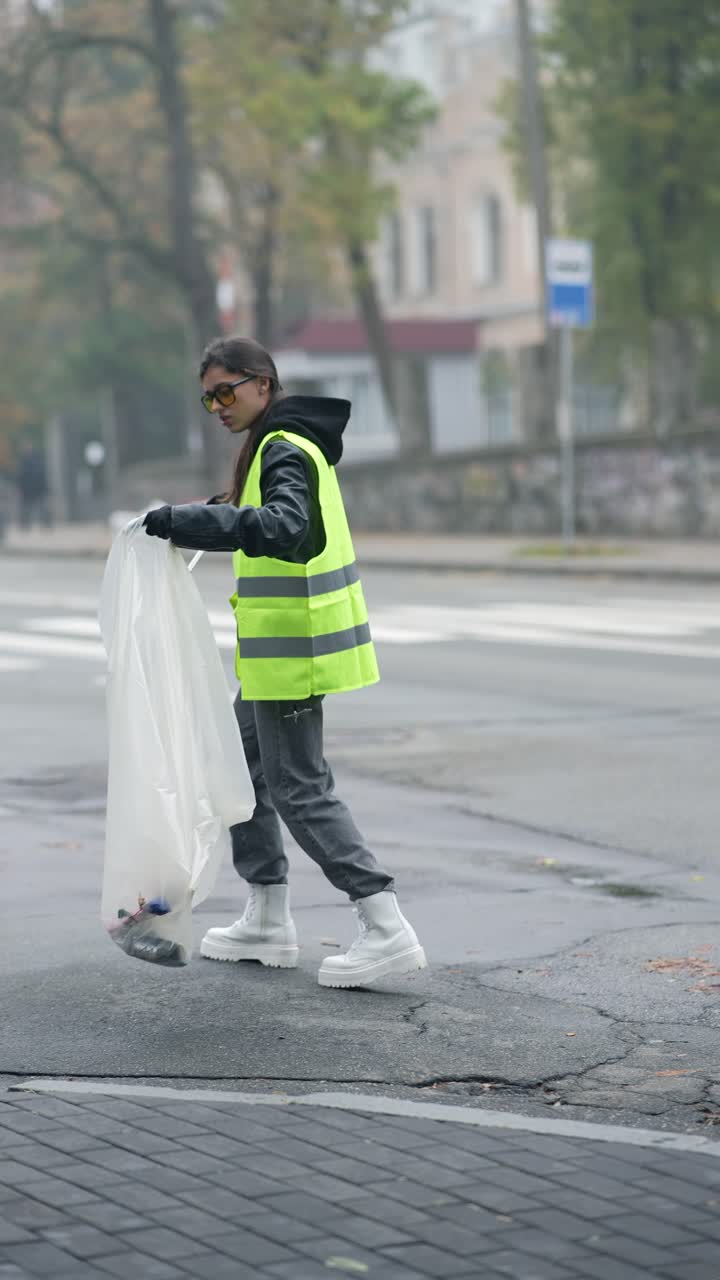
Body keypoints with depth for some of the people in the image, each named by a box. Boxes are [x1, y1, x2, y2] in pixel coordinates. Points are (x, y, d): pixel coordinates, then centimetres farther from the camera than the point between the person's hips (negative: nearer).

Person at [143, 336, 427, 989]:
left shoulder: (285, 450, -16)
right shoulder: (283, 446, 15)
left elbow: (284, 525, -34)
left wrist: (189, 522, -36)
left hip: (293, 651, -10)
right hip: (280, 650, 10)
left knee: (299, 788, -8)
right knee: (247, 768, 17)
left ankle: (386, 928, -9)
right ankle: (268, 921, 25)